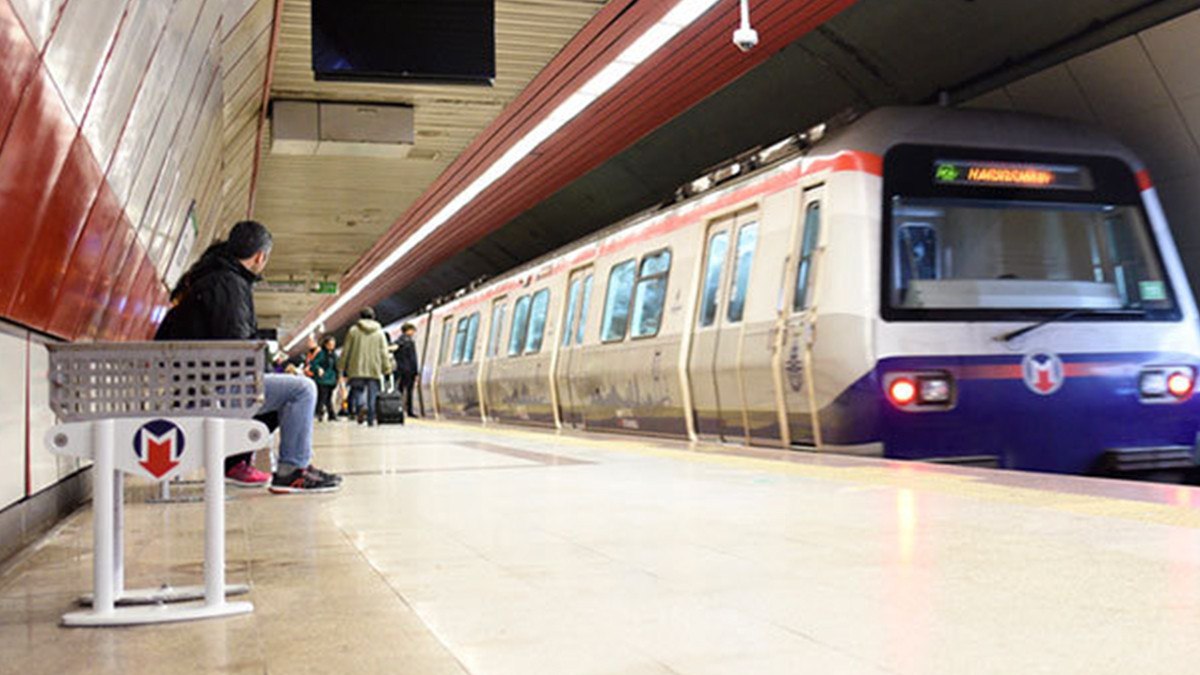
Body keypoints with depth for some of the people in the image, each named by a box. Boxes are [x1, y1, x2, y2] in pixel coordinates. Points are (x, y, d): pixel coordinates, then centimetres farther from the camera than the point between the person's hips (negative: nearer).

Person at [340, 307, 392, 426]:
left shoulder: (353, 330, 3)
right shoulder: (379, 332, 6)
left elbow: (346, 351, 3)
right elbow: (384, 353, 4)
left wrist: (344, 368, 9)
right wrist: (387, 369, 9)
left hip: (357, 370, -1)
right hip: (374, 371, 1)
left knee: (357, 390, 7)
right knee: (372, 395, 5)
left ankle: (361, 406, -23)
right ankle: (371, 420, 3)